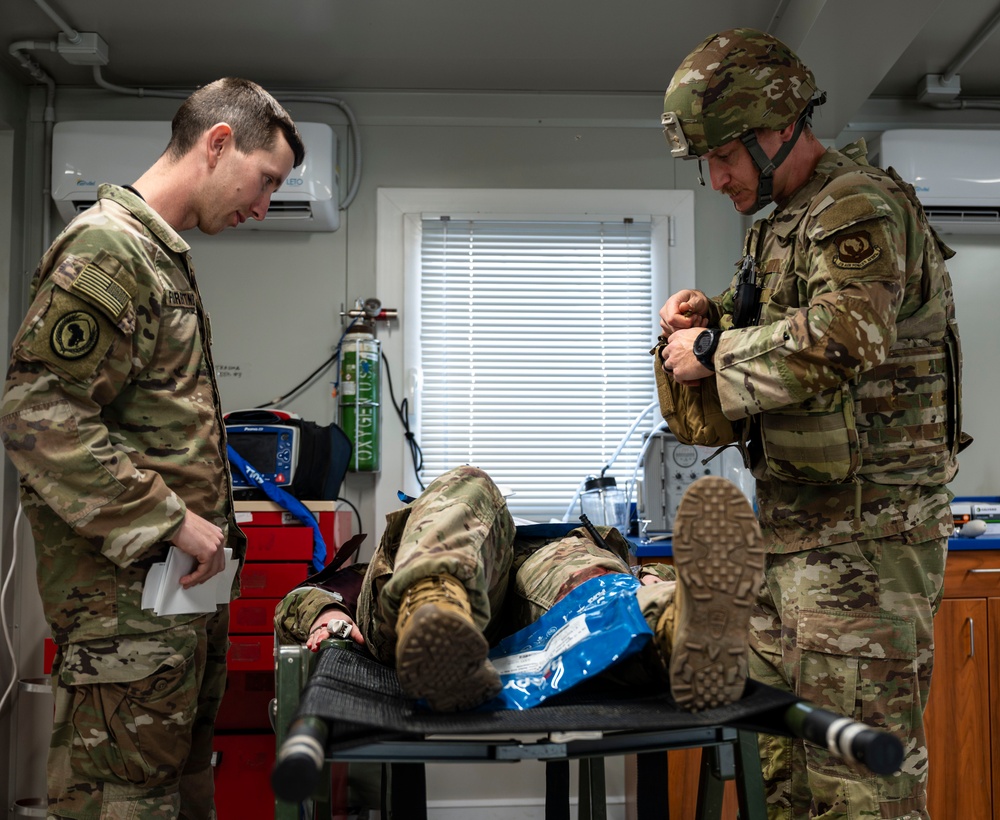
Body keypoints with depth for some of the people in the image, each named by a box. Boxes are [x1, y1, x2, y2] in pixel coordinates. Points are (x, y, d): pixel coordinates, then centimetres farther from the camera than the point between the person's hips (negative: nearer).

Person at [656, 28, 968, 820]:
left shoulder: (860, 207, -12)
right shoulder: (783, 224, 18)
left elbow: (842, 340, -30)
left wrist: (712, 351, -17)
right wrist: (709, 317, 7)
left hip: (862, 531, -10)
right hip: (794, 525, 10)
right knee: (782, 752, 16)